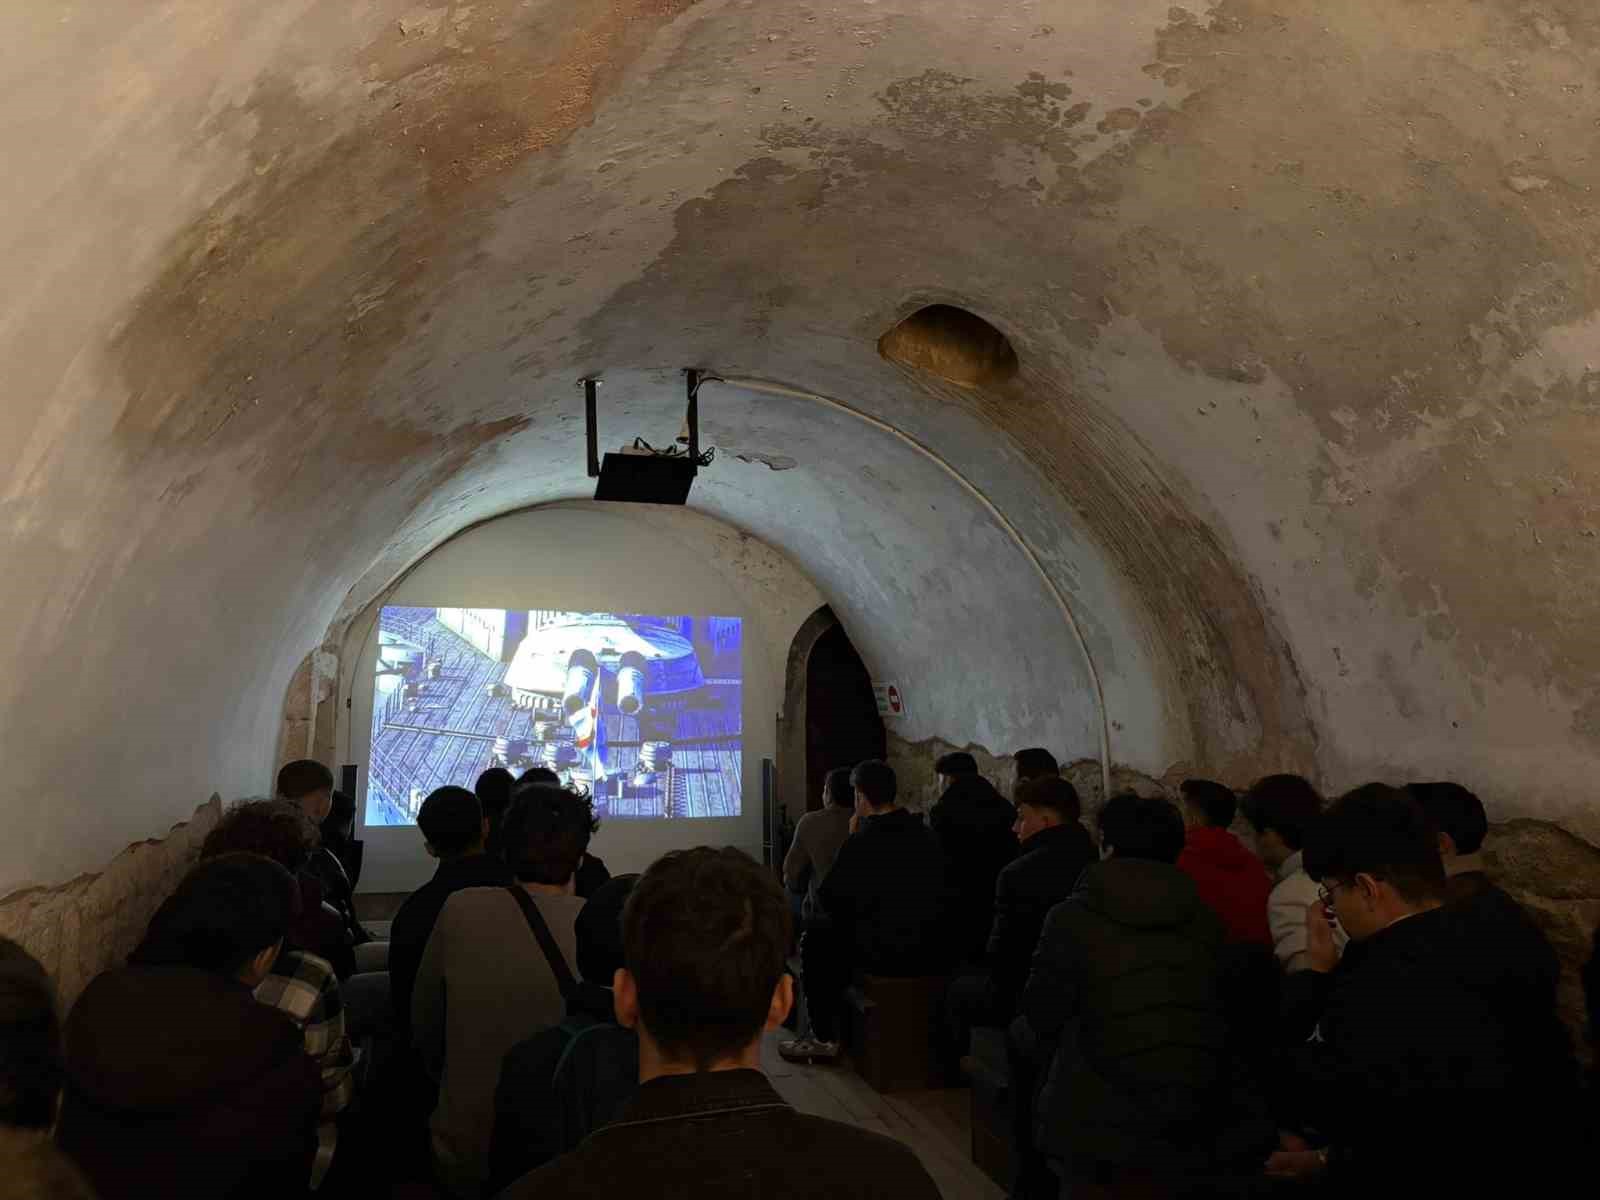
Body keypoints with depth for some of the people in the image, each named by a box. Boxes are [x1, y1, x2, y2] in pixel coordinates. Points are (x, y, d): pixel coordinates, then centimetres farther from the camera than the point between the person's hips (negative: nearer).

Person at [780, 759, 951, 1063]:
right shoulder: (925, 835, 7)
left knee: (814, 942, 16)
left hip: (887, 953, -7)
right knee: (839, 935, 29)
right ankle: (841, 1022, 38)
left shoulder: (861, 843, -14)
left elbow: (830, 901, -5)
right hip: (933, 951, 7)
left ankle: (824, 1038, 21)